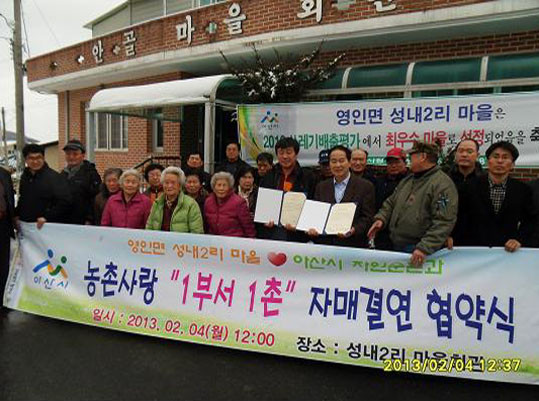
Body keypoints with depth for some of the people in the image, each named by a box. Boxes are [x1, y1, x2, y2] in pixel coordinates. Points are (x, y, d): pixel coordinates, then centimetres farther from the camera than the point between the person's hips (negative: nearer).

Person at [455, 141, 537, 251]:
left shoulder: (523, 190, 5)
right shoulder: (470, 187, 2)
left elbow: (531, 220, 12)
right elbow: (461, 220, 4)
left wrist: (519, 239, -4)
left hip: (508, 250, 2)